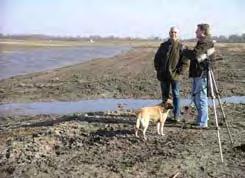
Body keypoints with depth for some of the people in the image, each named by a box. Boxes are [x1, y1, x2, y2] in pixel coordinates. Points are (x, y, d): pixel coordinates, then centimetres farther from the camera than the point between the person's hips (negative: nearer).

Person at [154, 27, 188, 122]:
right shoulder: (163, 45, 9)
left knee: (176, 95, 2)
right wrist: (158, 69, 5)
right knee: (164, 95, 12)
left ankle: (177, 116, 9)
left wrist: (179, 71, -11)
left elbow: (185, 62, -3)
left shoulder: (181, 46, -2)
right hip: (163, 75, 4)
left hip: (175, 76, -3)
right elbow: (156, 58, 15)